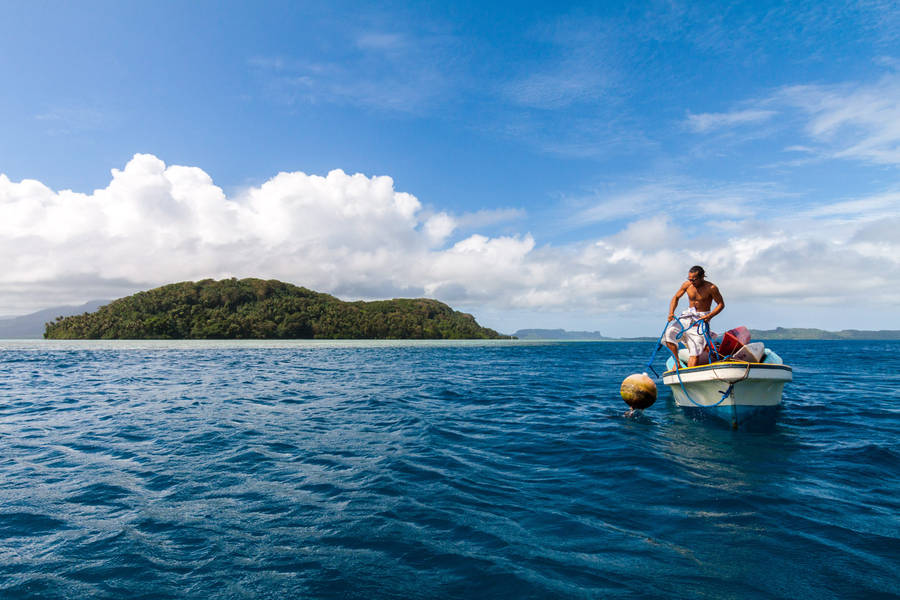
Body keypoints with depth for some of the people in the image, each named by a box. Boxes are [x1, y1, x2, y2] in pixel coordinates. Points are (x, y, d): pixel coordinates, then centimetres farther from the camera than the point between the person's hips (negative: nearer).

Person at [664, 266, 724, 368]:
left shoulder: (711, 288, -13)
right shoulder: (687, 285, -3)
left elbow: (721, 304, -5)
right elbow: (676, 297, 9)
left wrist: (709, 316, -21)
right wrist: (671, 313, -7)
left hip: (701, 319, -4)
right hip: (688, 315, 4)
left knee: (695, 352, -12)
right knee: (669, 332, -22)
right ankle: (677, 363, -13)